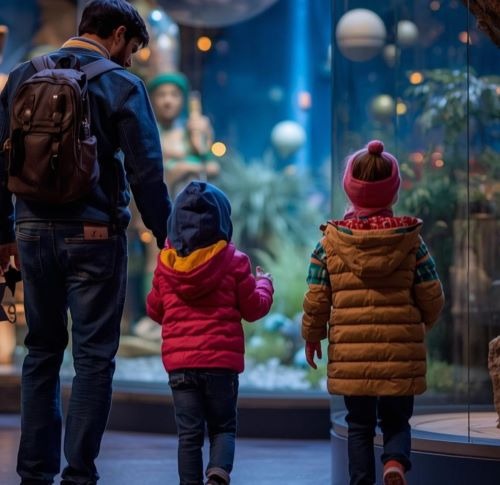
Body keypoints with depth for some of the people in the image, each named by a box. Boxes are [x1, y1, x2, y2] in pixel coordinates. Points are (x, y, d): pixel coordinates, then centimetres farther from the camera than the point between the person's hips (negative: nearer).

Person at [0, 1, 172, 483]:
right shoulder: (121, 85, -5)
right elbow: (146, 173, -8)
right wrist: (165, 237, 0)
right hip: (94, 235, -4)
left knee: (42, 351, 14)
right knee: (93, 357, 2)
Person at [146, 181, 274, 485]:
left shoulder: (165, 263, 2)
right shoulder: (234, 261, -6)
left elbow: (155, 310, 14)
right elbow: (253, 309, 3)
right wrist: (264, 284, 22)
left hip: (179, 361, 2)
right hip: (221, 360, -2)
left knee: (189, 433, 7)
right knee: (223, 427, 9)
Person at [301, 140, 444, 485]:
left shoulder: (331, 241, -2)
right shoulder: (410, 239, -1)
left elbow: (317, 298, -1)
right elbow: (432, 297, 1)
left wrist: (312, 336, 16)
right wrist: (422, 325, 22)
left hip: (351, 353, 0)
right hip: (401, 352, 0)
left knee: (359, 425, 14)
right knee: (396, 421, 13)